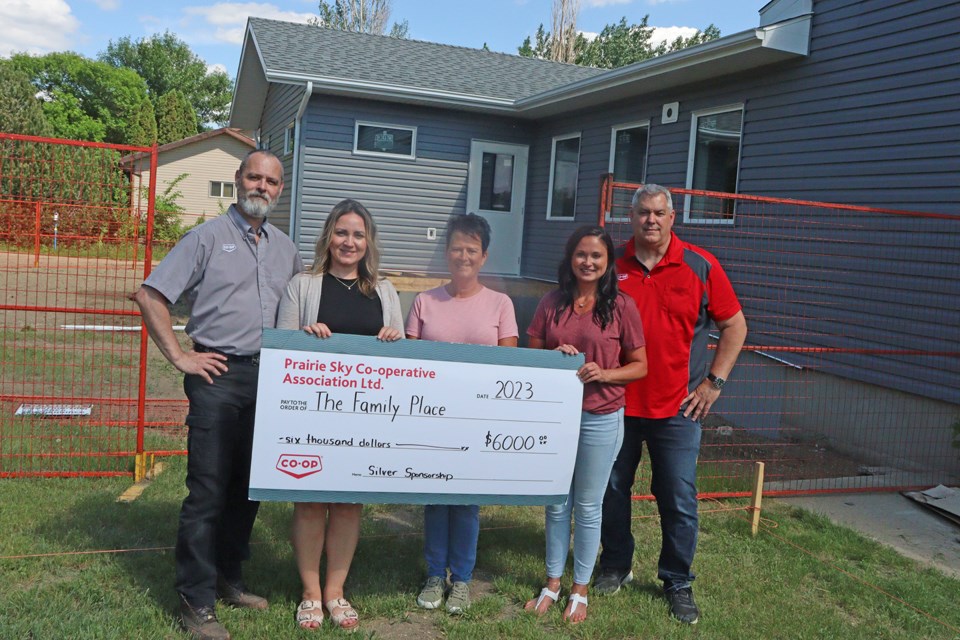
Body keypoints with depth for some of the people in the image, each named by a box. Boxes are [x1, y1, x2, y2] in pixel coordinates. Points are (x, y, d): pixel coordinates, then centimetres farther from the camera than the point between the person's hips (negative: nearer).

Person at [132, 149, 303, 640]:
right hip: (218, 375, -5)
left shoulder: (285, 248, 14)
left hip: (268, 377, 5)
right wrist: (179, 357, -9)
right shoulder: (207, 237, -1)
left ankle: (227, 580, 27)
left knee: (249, 485, 12)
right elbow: (149, 295, -5)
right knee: (208, 489, -3)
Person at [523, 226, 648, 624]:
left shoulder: (621, 306, -6)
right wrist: (555, 355, -13)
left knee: (588, 508, 9)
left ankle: (580, 590, 26)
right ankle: (553, 584, 29)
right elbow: (530, 355, 7)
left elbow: (640, 366, -1)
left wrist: (605, 373, -19)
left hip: (600, 420, -2)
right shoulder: (552, 303, 2)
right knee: (557, 504, 13)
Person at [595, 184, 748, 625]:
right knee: (612, 490, 13)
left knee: (679, 501, 4)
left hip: (677, 408, -1)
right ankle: (615, 567, 33)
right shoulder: (612, 265, 0)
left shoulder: (700, 267, -3)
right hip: (616, 403, 2)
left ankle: (678, 582, 22)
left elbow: (735, 325, 3)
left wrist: (714, 382, -2)